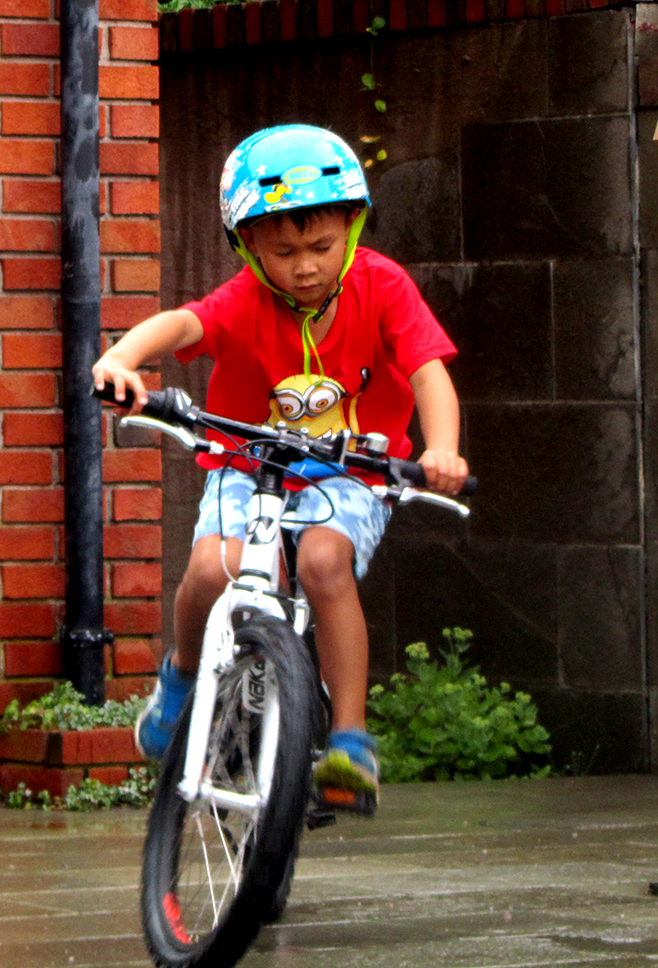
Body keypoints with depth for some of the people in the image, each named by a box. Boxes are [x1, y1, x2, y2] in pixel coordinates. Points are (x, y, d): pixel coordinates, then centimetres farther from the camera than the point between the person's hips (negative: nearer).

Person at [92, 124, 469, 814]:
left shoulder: (381, 287, -12)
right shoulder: (247, 300, -15)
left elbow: (429, 371, -22)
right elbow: (181, 324, -35)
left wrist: (441, 450, -42)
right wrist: (123, 357, -57)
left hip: (349, 477, 0)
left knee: (325, 559, -33)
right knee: (215, 567, -28)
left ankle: (351, 738, -24)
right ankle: (184, 672, 6)